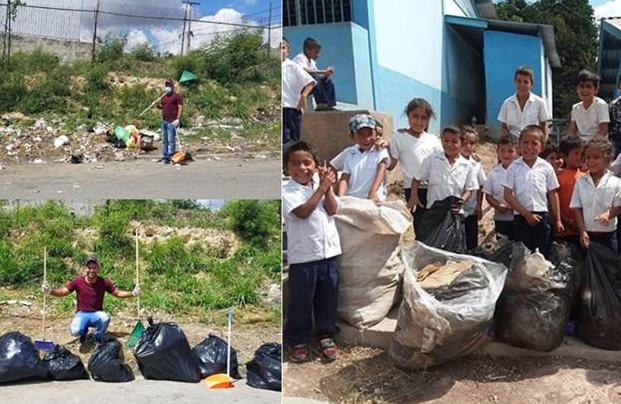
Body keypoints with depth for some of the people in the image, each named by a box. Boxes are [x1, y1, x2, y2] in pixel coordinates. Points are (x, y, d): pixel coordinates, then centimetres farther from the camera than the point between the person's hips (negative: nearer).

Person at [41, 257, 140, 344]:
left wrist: (132, 294, -14)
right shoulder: (77, 281, -8)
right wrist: (50, 291, -22)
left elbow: (118, 293, 1)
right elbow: (62, 292, -3)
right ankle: (84, 331, 12)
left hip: (97, 314, 0)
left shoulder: (104, 282, -6)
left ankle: (98, 338, 0)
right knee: (75, 331, -31)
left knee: (105, 318, -35)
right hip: (82, 314, 0)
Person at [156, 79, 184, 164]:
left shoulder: (177, 96, -5)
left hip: (172, 122, -8)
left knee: (171, 140, -6)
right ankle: (164, 156, 18)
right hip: (164, 121, 8)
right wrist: (157, 105, 4)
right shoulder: (164, 97, 19)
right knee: (164, 140, 12)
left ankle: (170, 157, -4)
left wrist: (177, 119, -18)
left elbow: (180, 108, -10)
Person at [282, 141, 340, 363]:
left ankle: (326, 336, 29)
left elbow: (332, 209, -2)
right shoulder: (286, 190, -7)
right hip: (302, 255, -4)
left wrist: (328, 187, -14)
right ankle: (298, 341, 22)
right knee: (301, 300, 5)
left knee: (328, 297, 13)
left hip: (328, 251, 4)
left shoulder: (320, 183, 8)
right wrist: (322, 187, -15)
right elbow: (302, 212, -20)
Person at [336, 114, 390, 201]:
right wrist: (340, 198, -12)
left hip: (373, 200, -3)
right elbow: (344, 179, 6)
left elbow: (381, 172, -11)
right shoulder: (350, 155, 13)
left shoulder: (381, 152, 3)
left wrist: (373, 192, -28)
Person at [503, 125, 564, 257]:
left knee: (542, 255, 4)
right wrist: (526, 213, -11)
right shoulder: (514, 167, -3)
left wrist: (558, 220, 6)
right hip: (521, 217, -1)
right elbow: (508, 195, -5)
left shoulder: (546, 167, 1)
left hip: (542, 217, 1)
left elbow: (553, 194, 6)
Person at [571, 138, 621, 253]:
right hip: (587, 234, 1)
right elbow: (577, 208, 0)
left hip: (607, 234, -1)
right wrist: (582, 231, -8)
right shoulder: (580, 182, 0)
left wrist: (608, 214, -25)